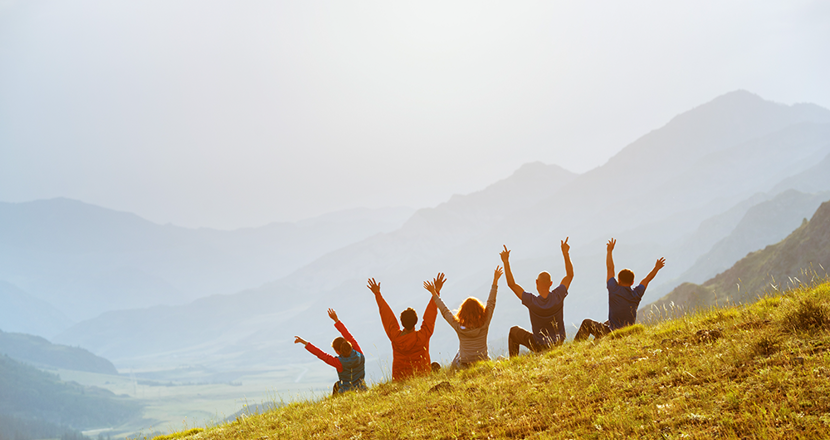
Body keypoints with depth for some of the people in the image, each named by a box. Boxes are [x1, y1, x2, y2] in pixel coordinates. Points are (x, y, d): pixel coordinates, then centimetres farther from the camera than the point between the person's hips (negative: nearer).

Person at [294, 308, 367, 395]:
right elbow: (348, 336, -4)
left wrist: (304, 342, -11)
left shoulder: (340, 362, -21)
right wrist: (336, 320, 1)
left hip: (347, 393, -4)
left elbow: (321, 354, -16)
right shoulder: (359, 355, -10)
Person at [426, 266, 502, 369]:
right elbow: (491, 303, -2)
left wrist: (435, 294, 9)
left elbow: (445, 311, -1)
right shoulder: (484, 324, -12)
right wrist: (495, 281, 6)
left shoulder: (459, 327, -14)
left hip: (464, 366, 0)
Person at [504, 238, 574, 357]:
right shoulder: (558, 296, -21)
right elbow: (570, 275, -6)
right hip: (559, 342, 4)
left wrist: (506, 262, -18)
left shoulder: (532, 301, -28)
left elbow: (512, 284, -20)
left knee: (514, 331, 21)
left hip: (539, 347, -3)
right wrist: (565, 253, -4)